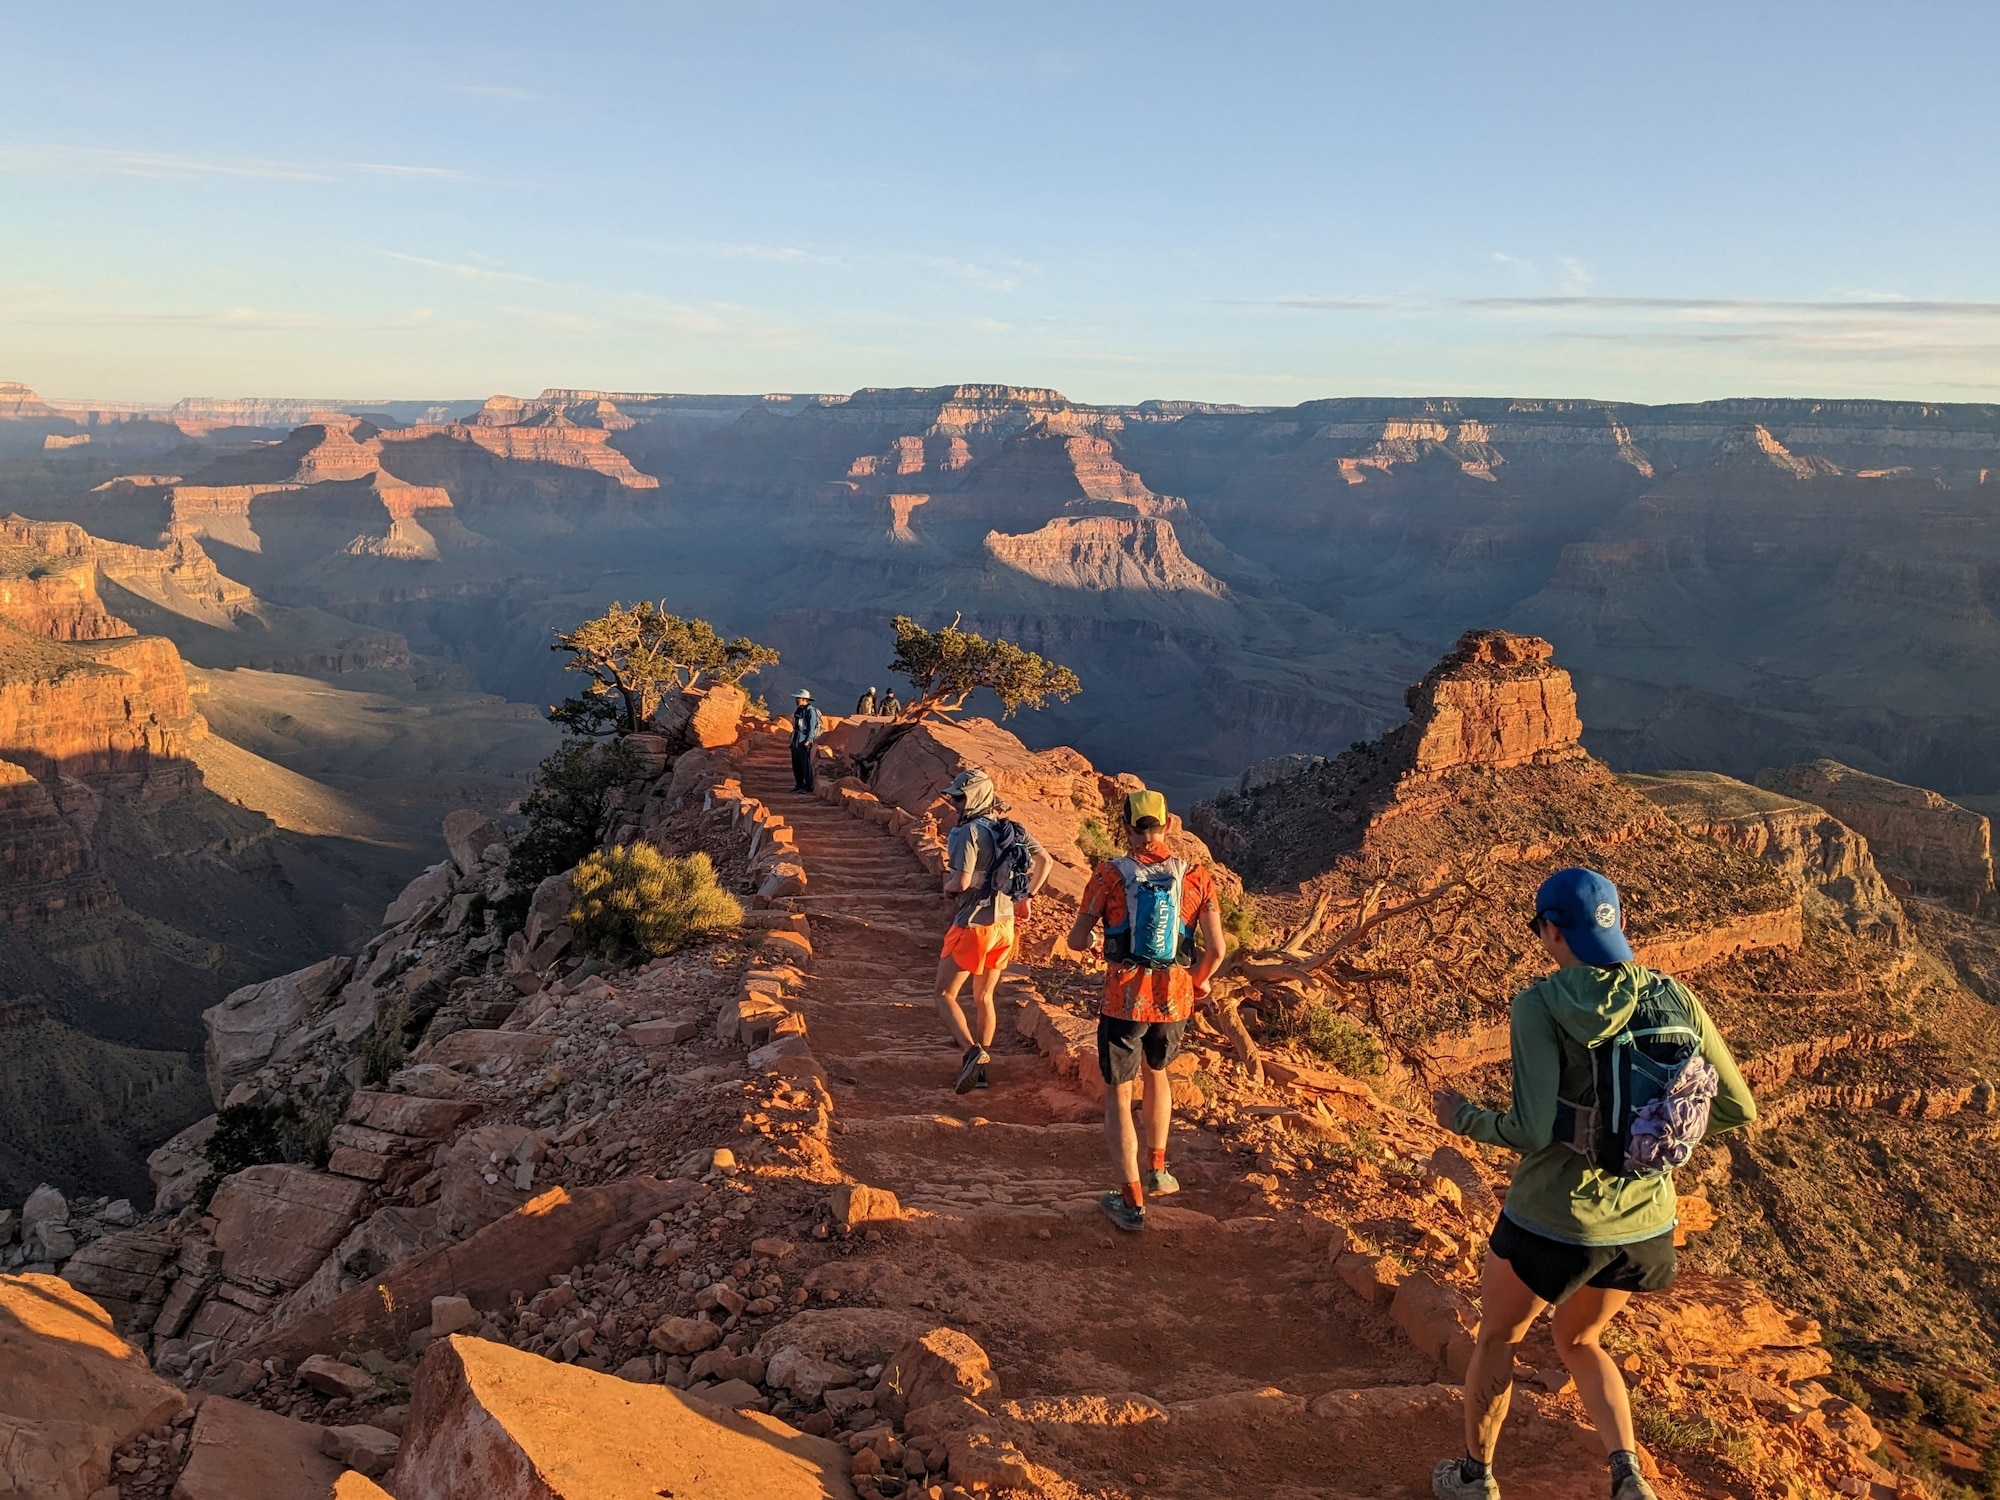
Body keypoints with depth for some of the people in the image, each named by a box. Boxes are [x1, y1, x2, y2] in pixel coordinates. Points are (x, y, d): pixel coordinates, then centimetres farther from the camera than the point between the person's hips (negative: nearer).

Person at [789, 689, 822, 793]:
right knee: (796, 764, 11)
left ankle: (808, 786, -1)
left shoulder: (811, 711, -11)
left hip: (804, 742, -8)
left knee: (806, 764, -6)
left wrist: (808, 741, -20)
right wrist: (792, 739, 19)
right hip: (795, 741, 8)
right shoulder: (798, 710, 14)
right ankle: (799, 785, 19)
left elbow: (812, 727, -15)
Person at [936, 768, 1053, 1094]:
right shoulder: (1012, 829, 6)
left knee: (945, 995, 4)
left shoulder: (968, 832, -17)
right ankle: (979, 1068, 25)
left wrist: (947, 885, -2)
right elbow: (1046, 862, 10)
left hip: (974, 925, -7)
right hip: (1005, 923, 8)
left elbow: (962, 882, -24)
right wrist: (1027, 895, 13)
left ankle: (972, 1052, -16)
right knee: (984, 997, 20)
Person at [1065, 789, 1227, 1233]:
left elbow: (1077, 940, -4)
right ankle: (1157, 1171, 38)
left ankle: (1131, 1202, 11)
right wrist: (1200, 981, 17)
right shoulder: (1196, 877, -2)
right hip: (1174, 1000, 3)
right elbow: (1217, 949, -3)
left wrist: (1085, 934, 20)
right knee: (1157, 1073, 31)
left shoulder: (1110, 875, -8)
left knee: (1118, 1096, 10)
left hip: (1123, 1000, -3)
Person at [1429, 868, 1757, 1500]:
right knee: (1578, 1342, 31)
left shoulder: (1540, 1004, -19)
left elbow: (1534, 1132, -23)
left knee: (1496, 1335, 25)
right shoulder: (1674, 998, -6)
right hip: (1643, 1222, 5)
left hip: (1553, 1219, -4)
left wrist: (1465, 1119, -4)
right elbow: (1738, 1108, 0)